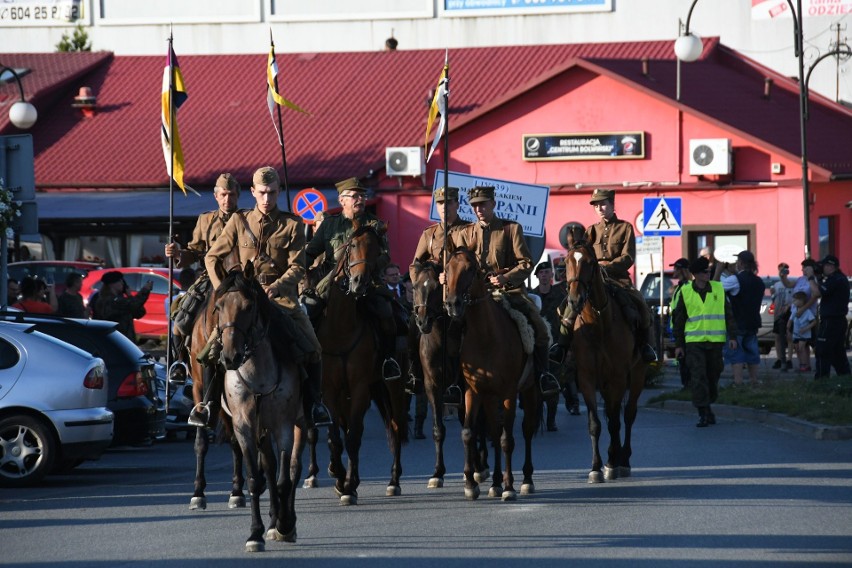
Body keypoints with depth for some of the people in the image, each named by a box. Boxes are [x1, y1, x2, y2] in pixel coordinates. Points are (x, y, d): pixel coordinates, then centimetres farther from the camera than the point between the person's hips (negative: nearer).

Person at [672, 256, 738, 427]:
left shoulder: (718, 289, 5)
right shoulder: (685, 291, 2)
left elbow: (729, 314, 8)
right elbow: (679, 319, 7)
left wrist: (732, 336, -1)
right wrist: (678, 344, 5)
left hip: (715, 342, 2)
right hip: (694, 342, -2)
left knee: (713, 377, 9)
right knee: (698, 378, -11)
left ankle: (707, 407, 25)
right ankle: (703, 413, -10)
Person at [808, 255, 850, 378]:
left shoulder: (834, 279, -17)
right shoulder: (841, 278, 16)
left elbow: (817, 293, -24)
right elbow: (821, 292, 19)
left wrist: (811, 278, -13)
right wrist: (817, 279, 7)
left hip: (830, 322, -10)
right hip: (839, 320, 10)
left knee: (822, 352, -9)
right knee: (838, 352, 15)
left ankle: (822, 379, -11)